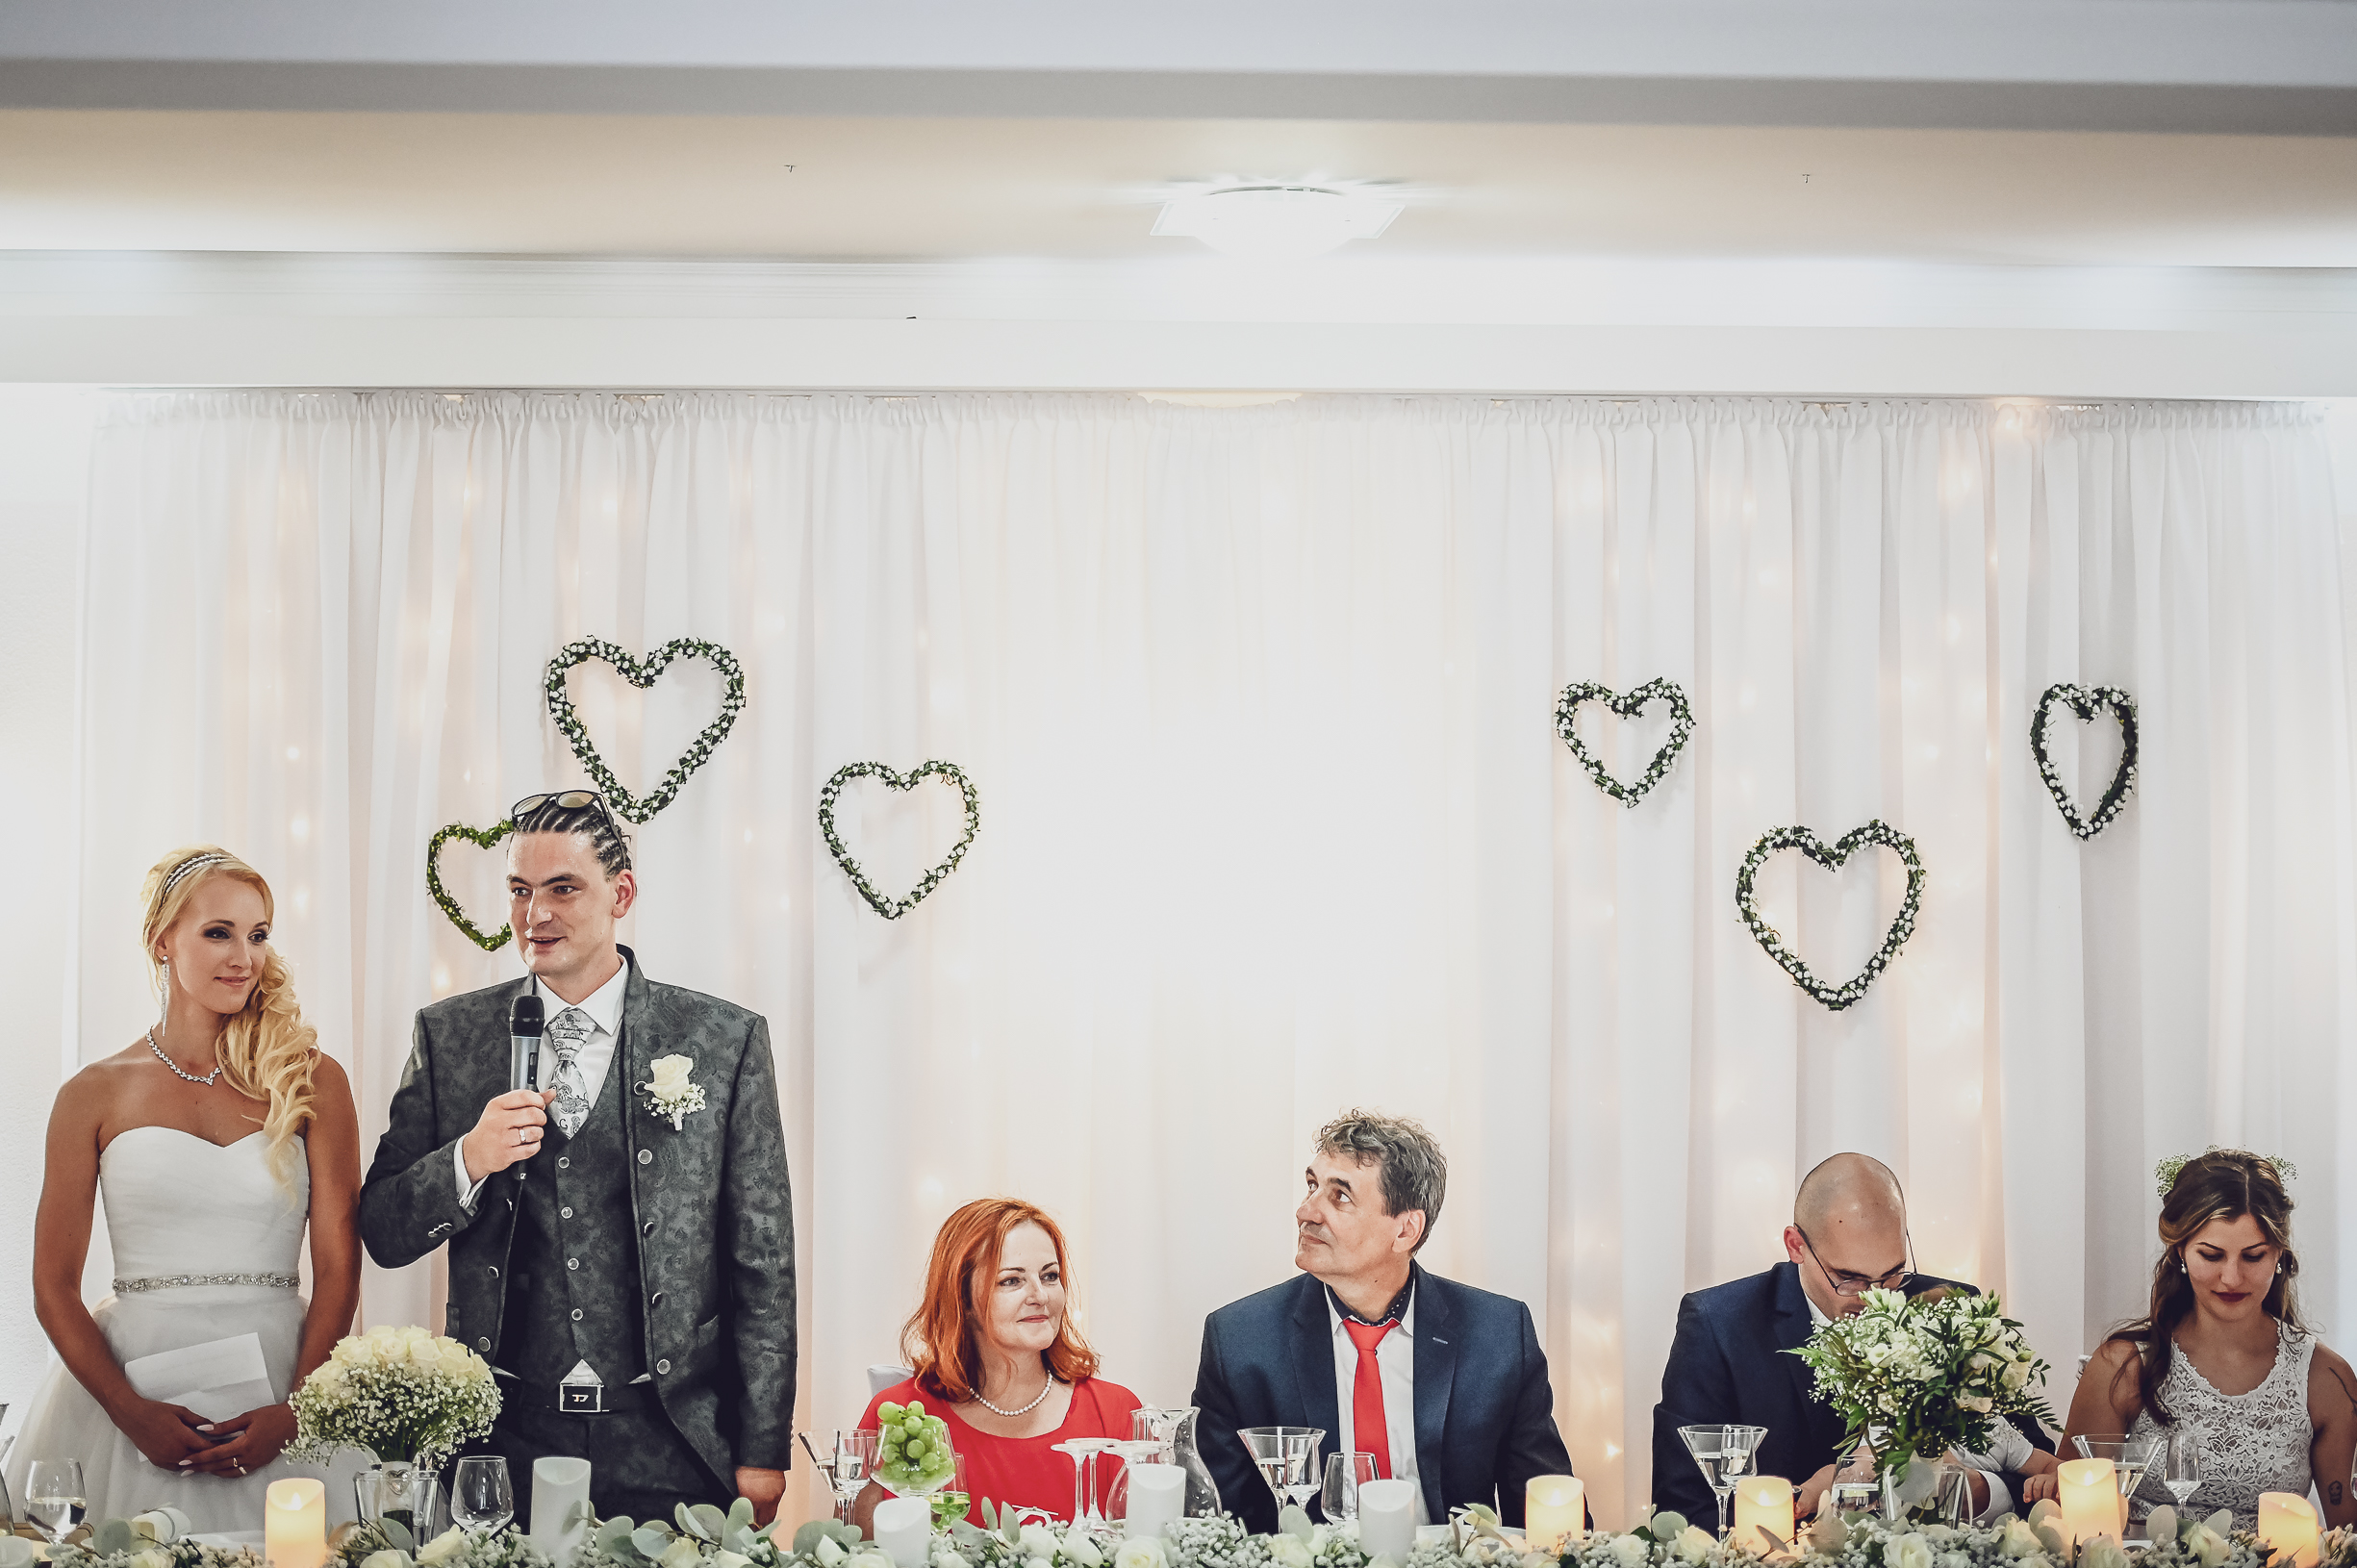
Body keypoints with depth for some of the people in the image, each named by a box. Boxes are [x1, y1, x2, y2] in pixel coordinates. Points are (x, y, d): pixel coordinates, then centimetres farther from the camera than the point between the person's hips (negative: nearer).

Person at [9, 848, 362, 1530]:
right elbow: (54, 1288, 3)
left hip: (278, 1379, 1)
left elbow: (338, 1271, 1)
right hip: (130, 1381, 0)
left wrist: (292, 1414, -11)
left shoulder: (311, 1080, 4)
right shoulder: (96, 1094, 3)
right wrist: (132, 1413, -11)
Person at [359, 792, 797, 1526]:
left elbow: (762, 1265, 2)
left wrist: (762, 1453, -1)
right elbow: (381, 1233, 6)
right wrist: (468, 1161, -14)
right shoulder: (449, 1036, 6)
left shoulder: (725, 1040, 1)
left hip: (672, 1451, -1)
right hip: (500, 1446, 1)